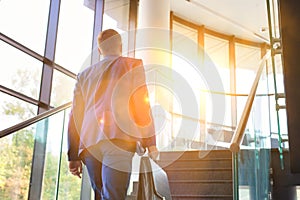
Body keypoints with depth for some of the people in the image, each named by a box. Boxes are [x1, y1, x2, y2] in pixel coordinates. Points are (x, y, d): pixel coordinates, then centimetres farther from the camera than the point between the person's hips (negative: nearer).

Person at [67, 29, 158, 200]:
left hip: (88, 143, 5)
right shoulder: (133, 65, 13)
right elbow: (142, 104, 2)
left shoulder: (85, 75, 24)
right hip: (118, 137, -4)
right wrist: (150, 142, 2)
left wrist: (73, 156, 20)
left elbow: (75, 115, 20)